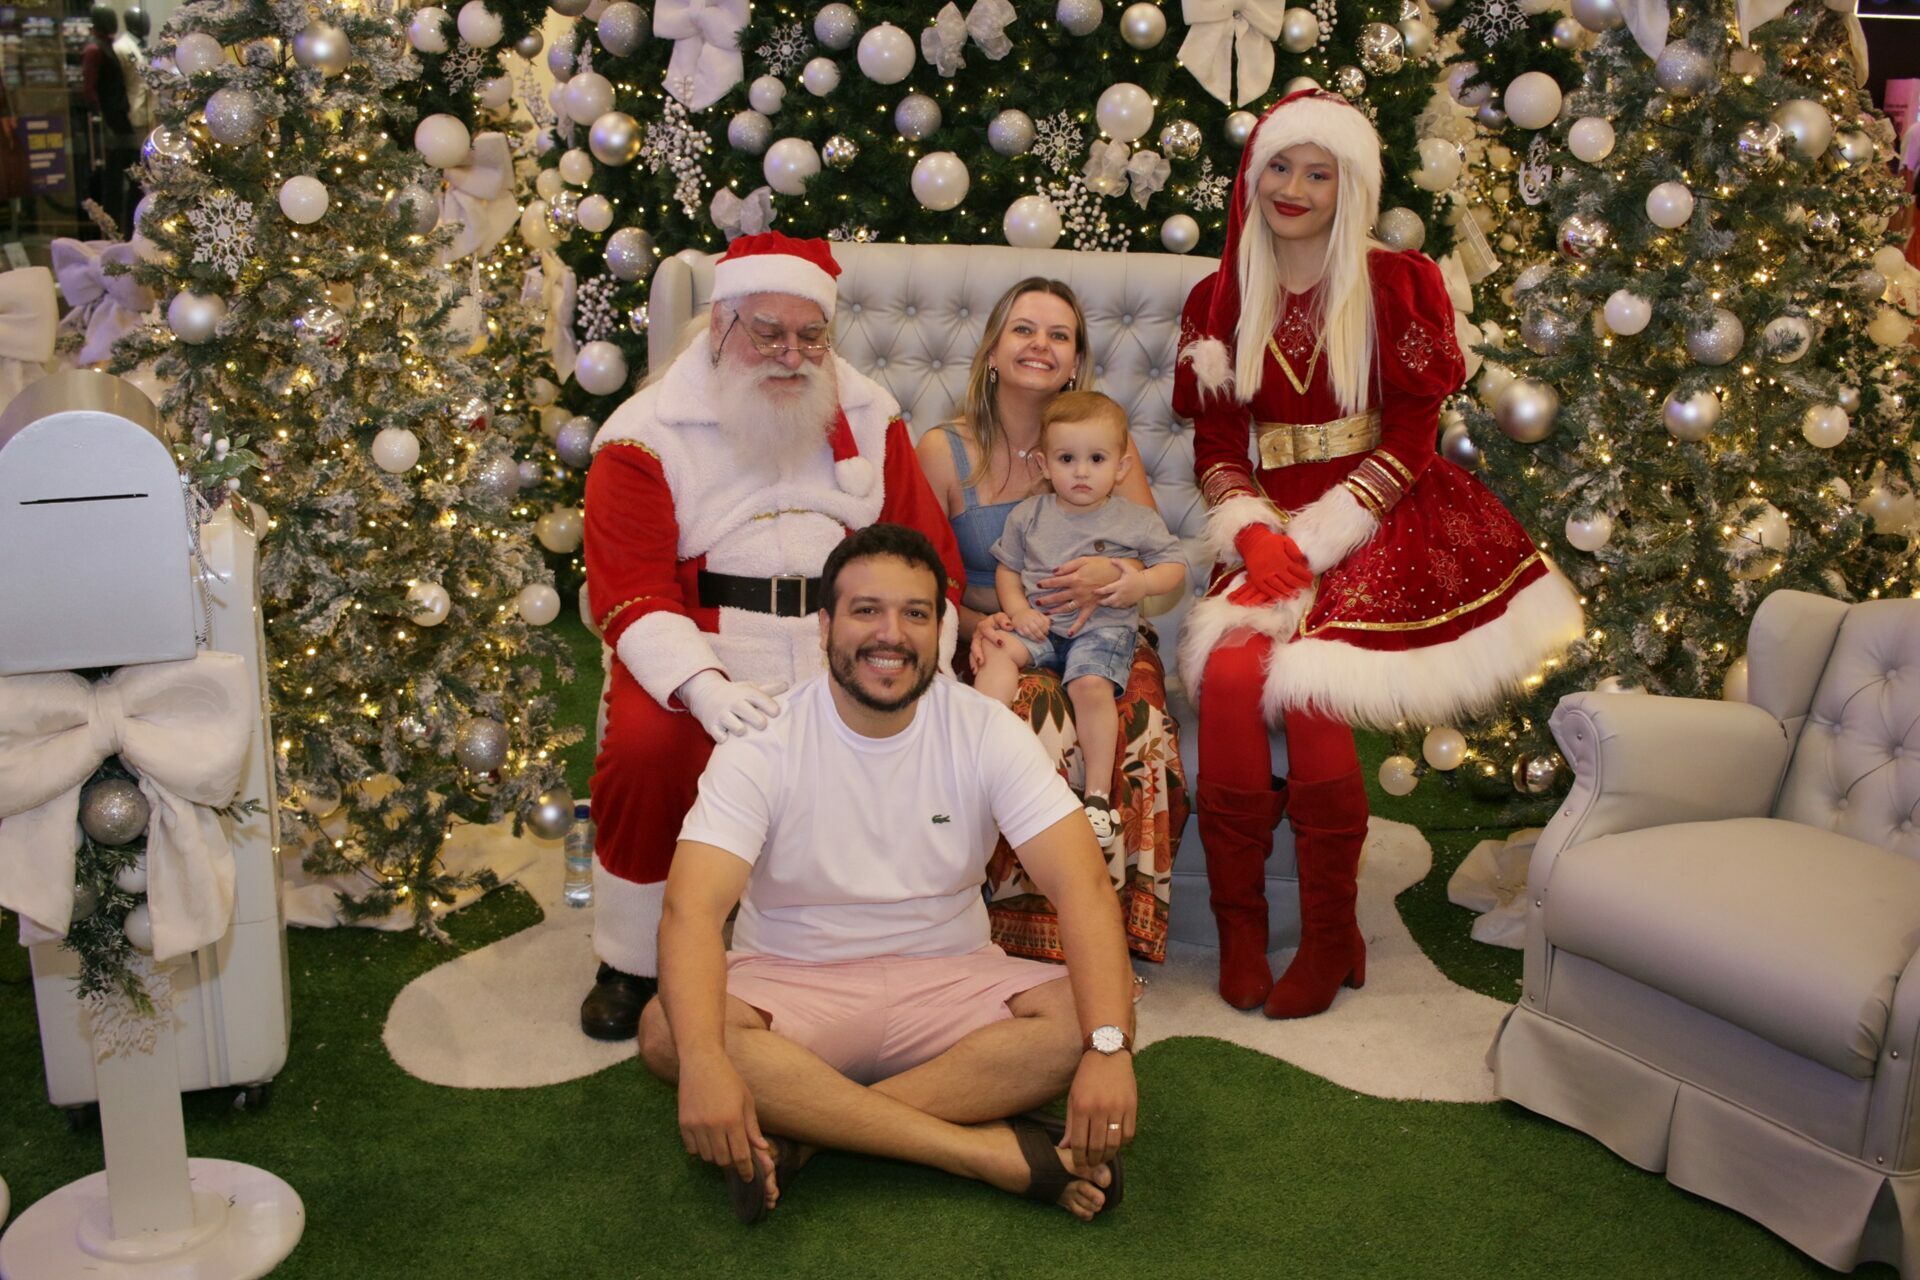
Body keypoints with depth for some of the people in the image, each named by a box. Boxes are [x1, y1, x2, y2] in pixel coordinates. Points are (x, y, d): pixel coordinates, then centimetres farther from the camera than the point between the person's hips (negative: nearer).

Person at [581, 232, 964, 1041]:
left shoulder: (869, 416, 12)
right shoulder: (647, 435, 0)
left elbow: (927, 551, 9)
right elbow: (631, 591, -9)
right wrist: (703, 686, -28)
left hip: (842, 661, 2)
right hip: (703, 657, -2)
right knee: (644, 744, -30)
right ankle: (631, 965, -5)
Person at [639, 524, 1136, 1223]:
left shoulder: (987, 732, -7)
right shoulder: (763, 745, -11)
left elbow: (1083, 886, -16)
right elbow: (693, 909, -23)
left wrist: (1109, 1047, -33)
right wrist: (703, 1059, -42)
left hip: (945, 982, 2)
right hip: (790, 983, -1)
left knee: (1081, 1019, -26)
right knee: (667, 1030, -31)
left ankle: (796, 1133, -26)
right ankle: (996, 1152, -30)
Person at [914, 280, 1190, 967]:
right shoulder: (945, 451, 4)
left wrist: (1116, 575, -15)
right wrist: (977, 626, -17)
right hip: (996, 645, -1)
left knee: (1133, 724, -31)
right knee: (1038, 721, -34)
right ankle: (1033, 943, -20)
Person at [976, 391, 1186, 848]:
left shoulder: (1137, 521, 2)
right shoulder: (1028, 516, 7)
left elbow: (1174, 564, 6)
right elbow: (1007, 569, 12)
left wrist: (1143, 582, -15)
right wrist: (1017, 610, -7)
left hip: (1104, 626, -3)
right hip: (1039, 622, 3)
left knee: (1091, 684, -30)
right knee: (997, 651, -25)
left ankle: (1098, 793, -23)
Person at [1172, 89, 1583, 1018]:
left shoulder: (1399, 286, 4)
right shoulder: (1219, 302, 14)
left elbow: (1409, 440, -3)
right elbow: (1214, 446, 9)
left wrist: (1312, 541, -14)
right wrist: (1252, 533, -12)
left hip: (1383, 521, -3)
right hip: (1271, 527, 3)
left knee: (1304, 685, -27)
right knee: (1226, 674, -27)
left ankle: (1330, 939, -12)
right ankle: (1238, 925, -12)